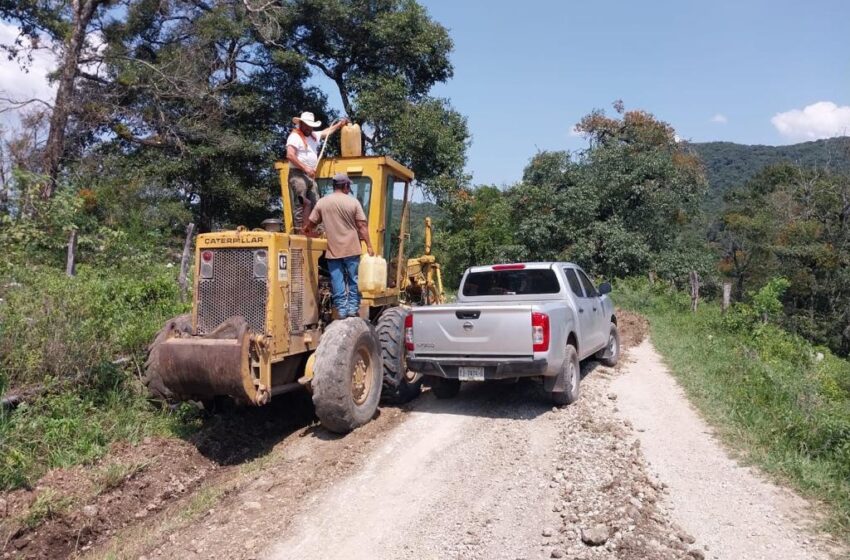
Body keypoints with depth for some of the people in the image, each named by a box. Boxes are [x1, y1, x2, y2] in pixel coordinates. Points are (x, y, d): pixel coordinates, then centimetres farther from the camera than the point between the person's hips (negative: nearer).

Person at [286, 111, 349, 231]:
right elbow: (290, 156, -18)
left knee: (312, 204, 5)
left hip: (310, 176, 8)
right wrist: (305, 168, -21)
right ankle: (299, 230, -15)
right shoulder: (294, 137, -7)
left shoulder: (314, 136, 19)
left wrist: (339, 124, 39)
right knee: (301, 203, -14)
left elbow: (327, 132, 38)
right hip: (298, 174, -8)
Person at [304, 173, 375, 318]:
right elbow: (362, 227, -7)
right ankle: (353, 308, 12)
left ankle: (342, 310, 7)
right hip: (351, 249, -1)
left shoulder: (322, 202, 0)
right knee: (353, 280, 11)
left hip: (333, 250, 1)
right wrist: (369, 246, -3)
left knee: (337, 282, 6)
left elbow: (310, 224, 7)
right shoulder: (353, 202, -5)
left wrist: (306, 231, 29)